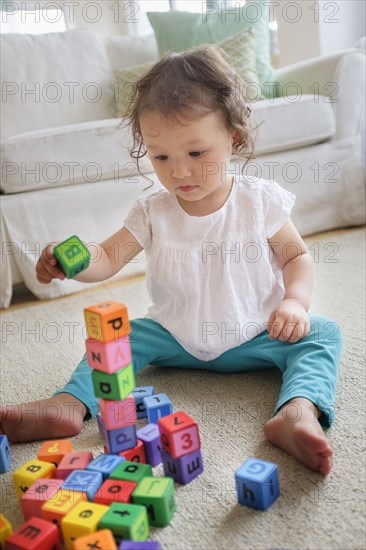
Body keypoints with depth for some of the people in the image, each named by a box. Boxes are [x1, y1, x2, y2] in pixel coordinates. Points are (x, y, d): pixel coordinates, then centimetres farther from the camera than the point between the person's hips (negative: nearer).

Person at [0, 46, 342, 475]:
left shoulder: (260, 200, -10)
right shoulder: (153, 211, -6)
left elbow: (297, 255, -1)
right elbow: (108, 258, -7)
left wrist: (295, 300, -20)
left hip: (254, 338, -2)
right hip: (178, 339, 2)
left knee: (321, 333, -23)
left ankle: (298, 411, -44)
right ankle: (69, 404, -15)